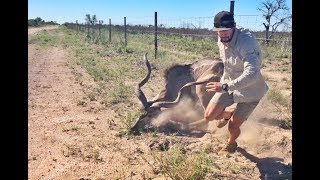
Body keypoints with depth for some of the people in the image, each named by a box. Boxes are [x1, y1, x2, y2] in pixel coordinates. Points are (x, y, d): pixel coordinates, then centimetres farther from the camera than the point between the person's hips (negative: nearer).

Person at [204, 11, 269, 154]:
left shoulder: (246, 43, -31)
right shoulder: (221, 40, -6)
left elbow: (252, 74, -42)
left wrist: (225, 86, -47)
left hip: (250, 91, -6)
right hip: (229, 84, 6)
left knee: (233, 126, 2)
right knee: (209, 116, -3)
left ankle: (231, 143, 40)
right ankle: (228, 113, 33)